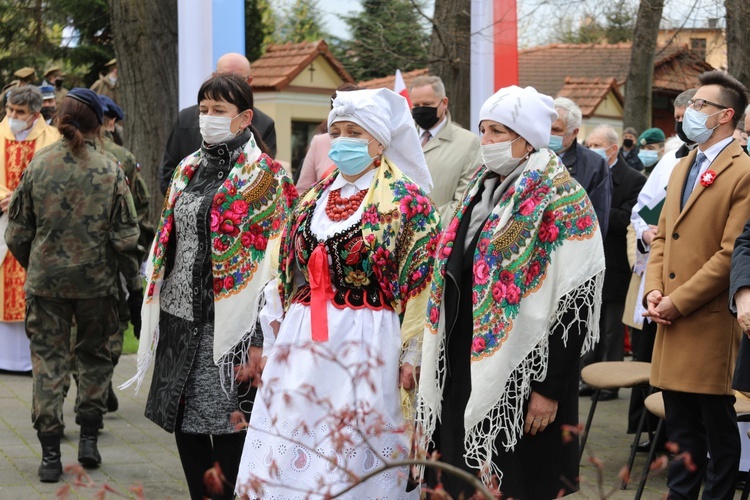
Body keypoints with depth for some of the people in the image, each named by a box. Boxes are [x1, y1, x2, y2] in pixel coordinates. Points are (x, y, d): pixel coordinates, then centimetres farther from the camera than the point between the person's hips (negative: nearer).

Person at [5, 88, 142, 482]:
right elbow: (125, 236, -6)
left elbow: (17, 234, 2)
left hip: (46, 281, 0)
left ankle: (50, 453, 3)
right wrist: (133, 283, 5)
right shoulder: (110, 170, -6)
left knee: (47, 361, 6)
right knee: (94, 355, 18)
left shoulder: (37, 166, -3)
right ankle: (89, 438, 17)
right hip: (96, 281, 0)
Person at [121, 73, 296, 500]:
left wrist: (260, 340, -16)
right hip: (179, 319, 7)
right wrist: (156, 314, 16)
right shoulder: (189, 170, 15)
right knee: (184, 423, 9)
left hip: (227, 322, -6)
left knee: (226, 427, -5)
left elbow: (273, 262, -11)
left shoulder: (266, 176, -6)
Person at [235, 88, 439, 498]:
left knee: (353, 465, -2)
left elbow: (423, 282, -8)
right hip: (302, 345, 6)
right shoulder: (314, 198, 14)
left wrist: (411, 356, -12)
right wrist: (276, 340, 15)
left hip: (368, 344, -6)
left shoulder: (407, 200, -3)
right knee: (285, 456, 4)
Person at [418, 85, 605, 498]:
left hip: (519, 382, -7)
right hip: (461, 367, 7)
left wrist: (550, 390, -18)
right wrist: (435, 364, 16)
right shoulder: (481, 189, 12)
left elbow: (575, 306, -16)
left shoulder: (560, 201, -12)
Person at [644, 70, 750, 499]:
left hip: (712, 322, -8)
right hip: (672, 320, 8)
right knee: (680, 424, 14)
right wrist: (653, 290, 3)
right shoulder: (683, 168, 16)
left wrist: (678, 302, -14)